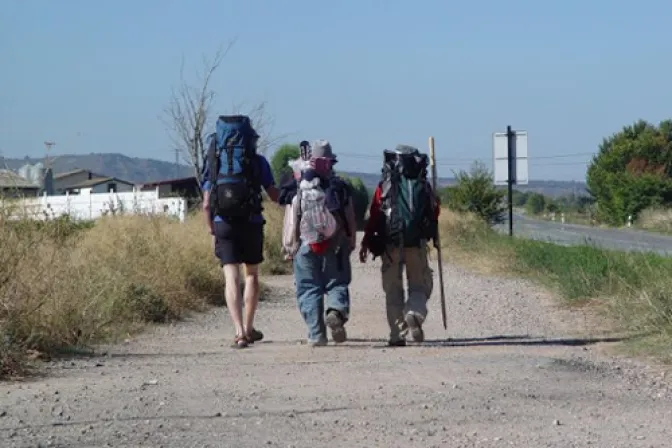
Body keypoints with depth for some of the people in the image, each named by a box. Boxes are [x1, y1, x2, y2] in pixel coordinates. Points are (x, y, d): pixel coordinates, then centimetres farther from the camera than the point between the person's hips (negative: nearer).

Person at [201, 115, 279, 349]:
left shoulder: (213, 162, 6)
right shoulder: (257, 161, 0)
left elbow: (206, 203, 5)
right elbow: (274, 196, 1)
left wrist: (212, 230, 16)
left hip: (223, 225, 1)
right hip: (252, 224, 0)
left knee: (232, 279, -3)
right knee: (251, 275, 17)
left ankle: (239, 332, -15)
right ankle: (249, 328, 22)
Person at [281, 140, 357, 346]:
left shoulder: (296, 188, 2)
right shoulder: (340, 186, 5)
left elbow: (290, 219, 0)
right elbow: (350, 217, 6)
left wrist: (287, 245, 3)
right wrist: (351, 242, 12)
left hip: (305, 244, 0)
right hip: (335, 244, 1)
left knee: (309, 289, 5)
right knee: (337, 283, 9)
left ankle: (316, 335, 1)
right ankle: (337, 310, -22)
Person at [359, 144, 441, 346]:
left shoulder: (384, 186, 3)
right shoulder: (424, 186, 5)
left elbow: (374, 216, -1)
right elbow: (435, 212, 7)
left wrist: (366, 243, 3)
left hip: (391, 244, 0)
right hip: (417, 244, 0)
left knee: (393, 290, 9)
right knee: (420, 286, 10)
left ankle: (397, 335, 4)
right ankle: (415, 313, -20)